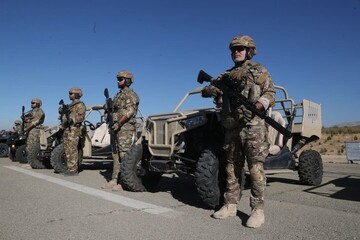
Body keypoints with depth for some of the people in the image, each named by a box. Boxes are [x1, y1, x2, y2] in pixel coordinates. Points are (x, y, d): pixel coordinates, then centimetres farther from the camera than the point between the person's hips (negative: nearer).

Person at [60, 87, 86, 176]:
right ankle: (70, 169, 14)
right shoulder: (70, 105, 24)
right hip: (66, 129, 9)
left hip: (74, 130, -9)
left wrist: (71, 117, -25)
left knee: (72, 150, -10)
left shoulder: (80, 105, -4)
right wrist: (62, 112, 5)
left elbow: (81, 117, -16)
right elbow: (66, 116, 23)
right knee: (67, 150, 9)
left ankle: (74, 170, -7)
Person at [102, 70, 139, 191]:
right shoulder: (118, 95, 21)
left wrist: (118, 123, -22)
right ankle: (114, 180, 15)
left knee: (125, 155, -9)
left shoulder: (130, 94, -7)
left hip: (126, 128, -9)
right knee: (116, 155, 9)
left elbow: (129, 112, -18)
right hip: (117, 128, 9)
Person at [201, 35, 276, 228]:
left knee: (255, 167, -6)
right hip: (231, 127, 5)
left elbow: (270, 94, -3)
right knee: (232, 167, 8)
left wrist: (254, 107, -21)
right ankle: (230, 205, 17)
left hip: (252, 126, -5)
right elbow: (207, 90, 14)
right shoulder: (227, 75, 19)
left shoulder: (259, 71, 6)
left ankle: (258, 210, 0)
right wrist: (210, 90, -11)